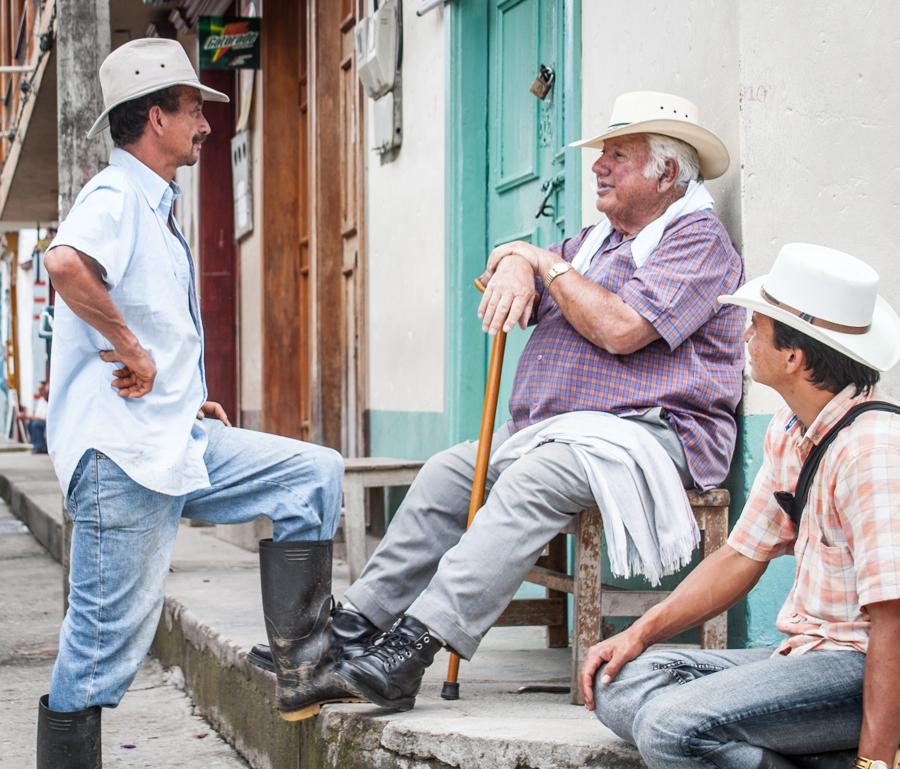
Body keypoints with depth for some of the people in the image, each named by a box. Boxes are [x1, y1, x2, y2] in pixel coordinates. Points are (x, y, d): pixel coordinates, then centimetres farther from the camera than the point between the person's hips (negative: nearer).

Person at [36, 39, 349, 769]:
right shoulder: (115, 196, -11)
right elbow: (66, 263, -35)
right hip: (122, 456, -9)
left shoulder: (155, 208, 21)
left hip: (180, 443, 9)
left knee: (315, 472, 4)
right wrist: (132, 351, -24)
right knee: (106, 641, -3)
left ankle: (301, 667, 3)